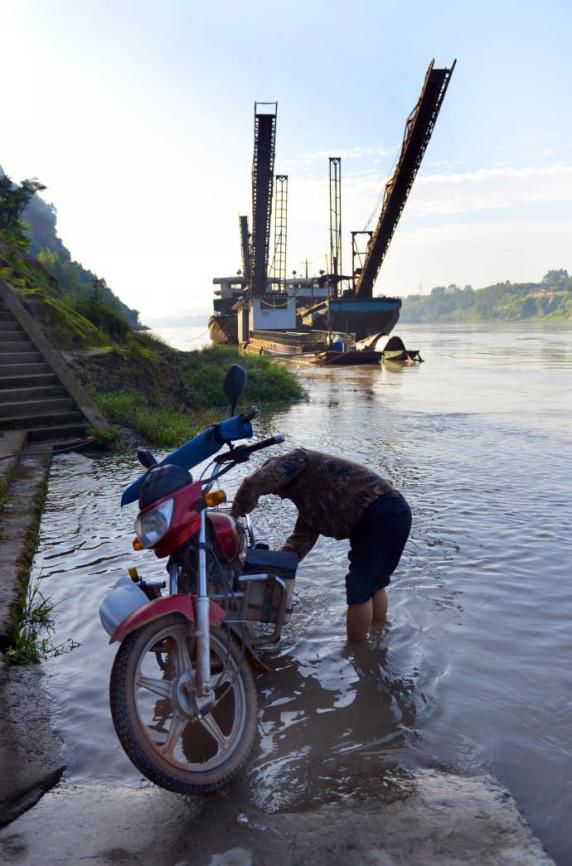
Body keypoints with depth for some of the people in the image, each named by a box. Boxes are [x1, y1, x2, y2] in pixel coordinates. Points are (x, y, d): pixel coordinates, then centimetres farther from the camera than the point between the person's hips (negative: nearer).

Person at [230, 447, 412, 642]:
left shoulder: (297, 459, 1)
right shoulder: (309, 499, 27)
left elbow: (253, 485, -10)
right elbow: (302, 538, 17)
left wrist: (234, 517, 4)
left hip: (383, 514, -10)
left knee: (359, 588, -1)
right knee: (373, 582, 23)